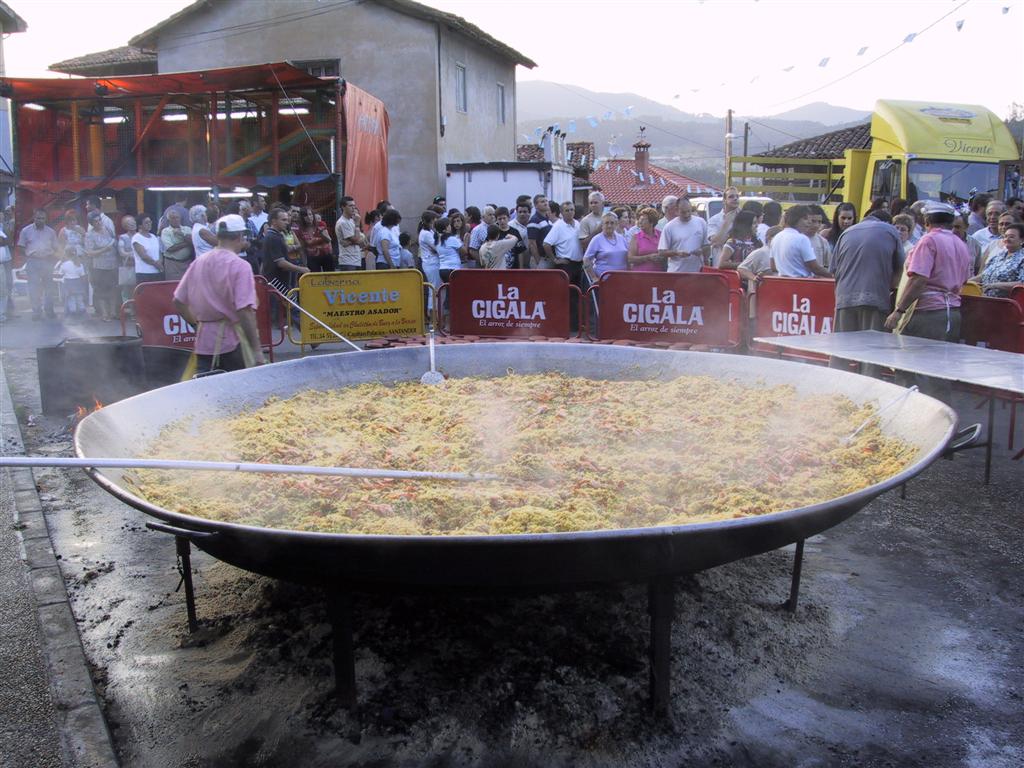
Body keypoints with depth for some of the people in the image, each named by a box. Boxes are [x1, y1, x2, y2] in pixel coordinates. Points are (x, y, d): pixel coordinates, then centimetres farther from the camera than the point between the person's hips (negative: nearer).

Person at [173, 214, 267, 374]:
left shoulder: (198, 263, 7)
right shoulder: (239, 266, -12)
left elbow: (178, 301, 12)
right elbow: (245, 311, -20)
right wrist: (257, 349, -17)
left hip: (204, 341, 6)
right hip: (233, 342, -5)